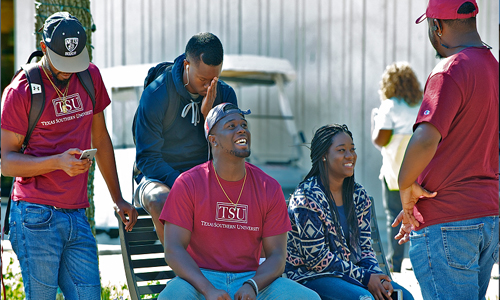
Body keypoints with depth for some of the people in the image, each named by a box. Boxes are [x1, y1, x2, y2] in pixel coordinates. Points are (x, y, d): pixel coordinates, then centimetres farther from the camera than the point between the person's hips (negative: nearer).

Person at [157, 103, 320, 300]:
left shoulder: (270, 189, 3)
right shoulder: (188, 184, -3)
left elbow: (276, 256, 2)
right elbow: (173, 250, -9)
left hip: (251, 278, 3)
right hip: (201, 278, -3)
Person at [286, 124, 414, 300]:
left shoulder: (359, 195, 9)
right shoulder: (307, 197, -14)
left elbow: (364, 247, 12)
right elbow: (315, 258, -17)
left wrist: (377, 276, -10)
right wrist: (364, 277, -18)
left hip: (354, 270, 7)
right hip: (310, 277, -7)